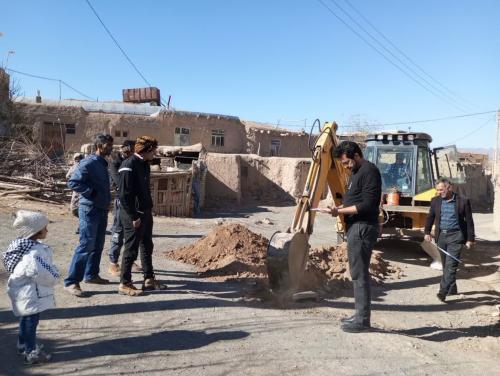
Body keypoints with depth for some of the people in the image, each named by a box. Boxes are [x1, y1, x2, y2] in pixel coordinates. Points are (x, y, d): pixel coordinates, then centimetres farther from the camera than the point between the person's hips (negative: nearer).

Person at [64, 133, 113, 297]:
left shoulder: (103, 163, 13)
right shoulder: (89, 163, -14)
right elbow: (73, 182, -21)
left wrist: (106, 200, 12)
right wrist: (91, 192, -20)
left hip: (102, 210, 9)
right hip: (90, 210, -9)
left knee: (98, 245, 15)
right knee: (86, 245, -9)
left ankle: (91, 275, 27)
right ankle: (71, 282, -2)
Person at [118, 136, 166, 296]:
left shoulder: (144, 164, 11)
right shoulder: (129, 165, -18)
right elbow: (124, 195, -21)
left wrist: (148, 210, 14)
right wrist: (133, 216, -20)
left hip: (146, 213, 9)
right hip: (134, 215, -9)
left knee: (147, 247, 16)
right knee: (131, 249, 0)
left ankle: (149, 279, 27)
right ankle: (124, 284, 11)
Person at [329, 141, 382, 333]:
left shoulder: (369, 171, -12)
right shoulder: (356, 172, 19)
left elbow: (367, 205, -20)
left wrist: (341, 211, -16)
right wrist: (341, 208, 5)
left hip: (363, 228, -10)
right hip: (356, 227, 10)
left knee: (359, 273, -6)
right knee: (358, 272, 13)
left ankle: (363, 320, 1)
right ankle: (360, 315, 23)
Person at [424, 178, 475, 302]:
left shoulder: (463, 201, -5)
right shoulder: (435, 201, 5)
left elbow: (469, 221, -1)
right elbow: (430, 217, 16)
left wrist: (470, 239, -1)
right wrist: (427, 232, 10)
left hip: (455, 236, -4)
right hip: (441, 235, 5)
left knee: (451, 265, -11)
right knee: (445, 265, 13)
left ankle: (443, 292, -13)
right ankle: (452, 288, 29)